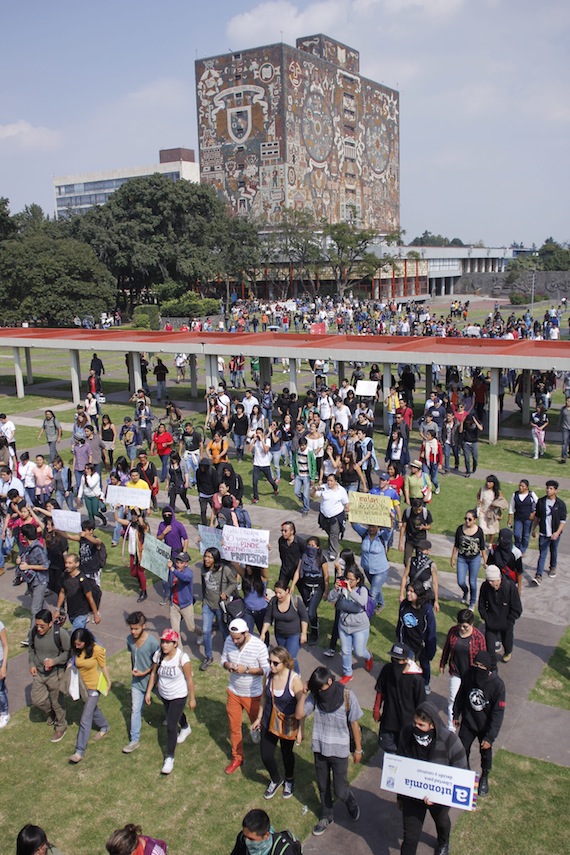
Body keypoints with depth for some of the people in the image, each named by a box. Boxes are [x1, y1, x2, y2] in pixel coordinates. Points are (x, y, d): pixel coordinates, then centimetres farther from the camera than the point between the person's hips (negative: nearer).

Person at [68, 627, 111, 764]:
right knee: (92, 709, 27)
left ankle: (79, 751, 1)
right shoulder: (76, 649, -12)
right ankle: (105, 727, 54)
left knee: (85, 719, -5)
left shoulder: (97, 650, -25)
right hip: (82, 684, 6)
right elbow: (74, 662, 5)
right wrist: (70, 664, -17)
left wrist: (108, 682, 0)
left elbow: (103, 667, -12)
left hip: (94, 686, -6)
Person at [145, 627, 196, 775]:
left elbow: (189, 679, -19)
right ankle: (185, 728, 64)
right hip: (163, 694, 5)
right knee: (175, 714, 31)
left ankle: (169, 758, 12)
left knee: (170, 726, -6)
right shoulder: (158, 655, -17)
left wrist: (192, 698, -12)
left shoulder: (182, 658, -30)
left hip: (178, 696, -5)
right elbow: (153, 673, -2)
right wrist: (148, 692, 1)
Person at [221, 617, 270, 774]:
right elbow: (223, 660, 2)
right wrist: (227, 665, -21)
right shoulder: (229, 641, -13)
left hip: (253, 695, -3)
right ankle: (237, 758, 35)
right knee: (234, 727, 15)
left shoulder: (259, 646, -25)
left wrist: (247, 669, -30)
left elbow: (266, 670, -19)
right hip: (234, 692, 4)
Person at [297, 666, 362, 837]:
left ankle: (352, 805, 39)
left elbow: (354, 724, -10)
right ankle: (327, 816, 43)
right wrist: (303, 693, -24)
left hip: (339, 751, -3)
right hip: (319, 749, 3)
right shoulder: (315, 695, -13)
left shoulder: (347, 696, -21)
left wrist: (358, 749, -2)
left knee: (340, 790, 5)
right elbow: (299, 715, -14)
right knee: (323, 786, 19)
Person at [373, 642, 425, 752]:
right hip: (388, 717, 4)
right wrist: (377, 709, 9)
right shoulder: (387, 669, -13)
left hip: (406, 721, -3)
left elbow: (420, 702, -12)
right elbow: (380, 691, 3)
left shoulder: (415, 678, -24)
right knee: (386, 745, 16)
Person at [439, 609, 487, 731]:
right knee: (453, 699, 3)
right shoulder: (453, 631, -13)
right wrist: (442, 664, 12)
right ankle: (451, 727, 18)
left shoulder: (478, 637, -21)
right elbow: (446, 648, 2)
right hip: (455, 672, 1)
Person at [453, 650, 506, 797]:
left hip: (485, 726, -2)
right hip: (468, 723, 2)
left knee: (485, 753, 21)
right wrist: (456, 714, 11)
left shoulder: (497, 684, -30)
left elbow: (498, 713, -23)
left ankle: (484, 777, 50)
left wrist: (490, 737, -23)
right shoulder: (468, 676, -21)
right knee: (462, 750, 16)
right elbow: (460, 695, -1)